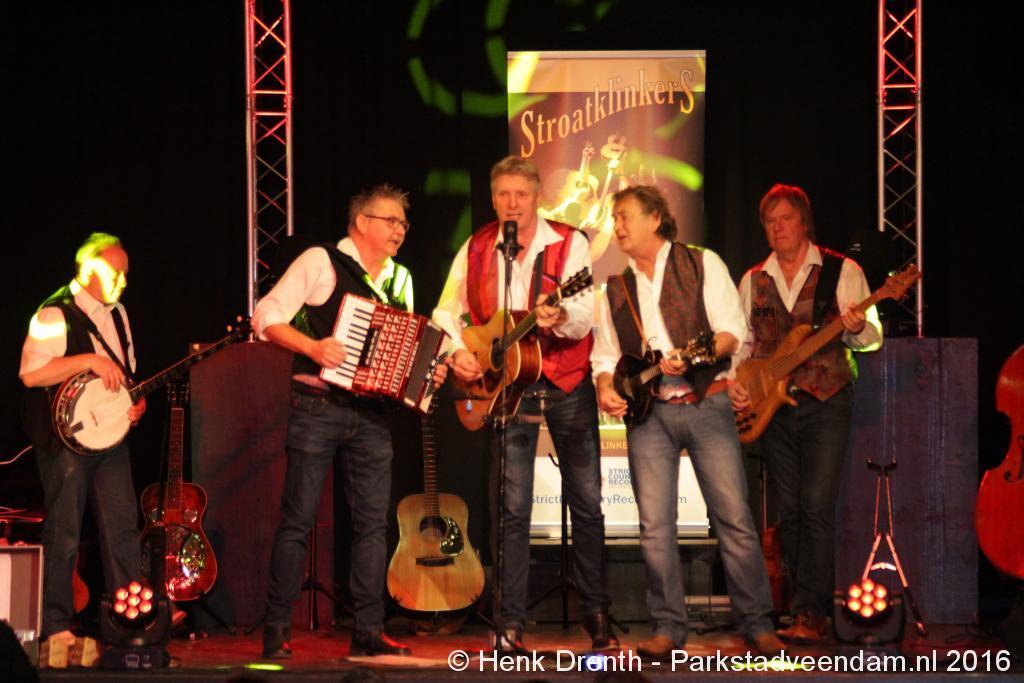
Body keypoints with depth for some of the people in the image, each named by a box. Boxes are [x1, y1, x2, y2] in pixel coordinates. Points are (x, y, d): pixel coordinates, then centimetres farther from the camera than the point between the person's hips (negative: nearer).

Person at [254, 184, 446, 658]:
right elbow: (267, 316, -6)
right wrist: (312, 346, -19)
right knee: (298, 519, -4)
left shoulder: (401, 280, 16)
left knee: (373, 522, 3)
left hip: (371, 416, 6)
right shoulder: (321, 262, -3)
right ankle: (277, 629, 2)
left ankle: (368, 630, 9)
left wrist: (427, 373, 3)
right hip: (317, 408, -5)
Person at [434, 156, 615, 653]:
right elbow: (447, 312, 13)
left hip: (568, 386, -1)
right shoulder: (475, 251, 4)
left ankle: (596, 615, 14)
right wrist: (456, 352, -6)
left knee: (586, 502, 3)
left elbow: (585, 317, -16)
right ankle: (509, 624, 2)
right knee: (513, 509, -1)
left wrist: (560, 318, -37)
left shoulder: (569, 244, -5)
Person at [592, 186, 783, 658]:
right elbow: (606, 354, 18)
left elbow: (734, 331, -5)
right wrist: (605, 387, -4)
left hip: (705, 403, -3)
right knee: (654, 526, -3)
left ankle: (757, 624, 1)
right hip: (647, 412, 3)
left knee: (734, 518, -7)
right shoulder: (617, 289, 15)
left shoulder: (702, 264, 3)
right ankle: (668, 627, 5)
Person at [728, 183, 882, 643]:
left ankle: (810, 613, -14)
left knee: (816, 505, -14)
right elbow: (742, 341, 19)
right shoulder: (753, 281, 14)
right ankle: (808, 603, 13)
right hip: (771, 405, 4)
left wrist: (856, 328, -22)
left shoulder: (842, 271, 2)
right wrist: (734, 381, 1)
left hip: (826, 402, -4)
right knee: (789, 510, 4)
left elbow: (872, 338, 1)